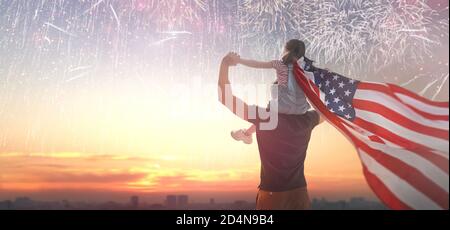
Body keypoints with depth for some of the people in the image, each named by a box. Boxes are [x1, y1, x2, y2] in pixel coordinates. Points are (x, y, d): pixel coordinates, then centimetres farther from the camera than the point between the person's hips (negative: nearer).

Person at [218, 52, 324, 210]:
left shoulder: (264, 116, -12)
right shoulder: (306, 120, -1)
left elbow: (225, 98, -10)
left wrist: (225, 64, -5)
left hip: (271, 194, -3)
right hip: (299, 194, 4)